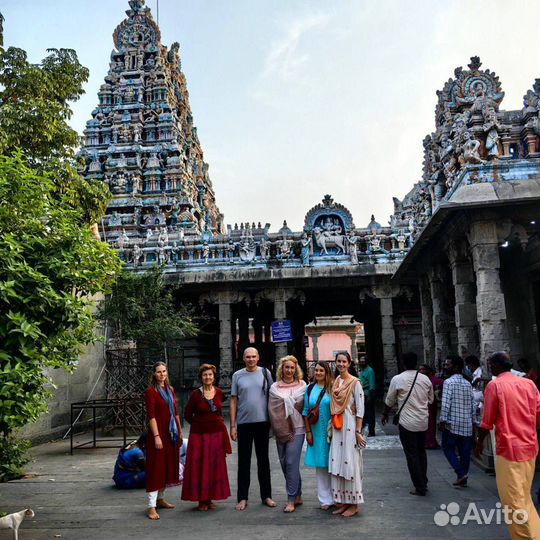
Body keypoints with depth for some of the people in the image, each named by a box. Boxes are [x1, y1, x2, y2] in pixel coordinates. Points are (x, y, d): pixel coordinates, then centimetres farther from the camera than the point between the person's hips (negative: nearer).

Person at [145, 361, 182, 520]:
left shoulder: (170, 390, 11)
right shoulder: (151, 391, -9)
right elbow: (151, 416, -14)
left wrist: (179, 431, 15)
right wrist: (156, 436, -20)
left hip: (171, 434, 7)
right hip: (158, 432, -7)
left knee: (168, 466, 14)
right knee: (156, 467, -6)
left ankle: (160, 499, 28)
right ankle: (151, 506, -2)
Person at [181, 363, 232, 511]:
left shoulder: (219, 392, 1)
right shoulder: (196, 394, -8)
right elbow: (187, 415, 1)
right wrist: (200, 424, 4)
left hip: (217, 434, 3)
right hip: (199, 435, -3)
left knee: (215, 466, 8)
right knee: (200, 467, 1)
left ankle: (210, 498, 22)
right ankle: (201, 500, 14)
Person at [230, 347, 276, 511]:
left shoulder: (265, 373, 1)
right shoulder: (237, 375, 1)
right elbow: (233, 401, 2)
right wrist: (232, 425, -1)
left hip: (262, 422, 0)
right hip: (243, 423, 0)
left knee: (263, 460, 12)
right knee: (244, 461, 7)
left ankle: (266, 496, 23)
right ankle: (242, 498, 17)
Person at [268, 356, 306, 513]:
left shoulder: (302, 385, 4)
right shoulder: (274, 387, 7)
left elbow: (304, 406, 1)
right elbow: (273, 410, 1)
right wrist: (281, 430, -6)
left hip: (296, 429, -3)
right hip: (280, 430, 3)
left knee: (291, 463, -8)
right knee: (284, 463, 8)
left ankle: (291, 500, 2)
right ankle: (298, 496, 23)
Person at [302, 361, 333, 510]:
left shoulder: (332, 388, -4)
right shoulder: (310, 389, 6)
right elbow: (306, 412, 8)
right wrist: (308, 432, 4)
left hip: (331, 432, -3)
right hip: (316, 433, 3)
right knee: (320, 466, 9)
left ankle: (336, 496, 17)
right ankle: (325, 499, 18)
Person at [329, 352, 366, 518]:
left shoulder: (355, 382, -8)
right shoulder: (335, 382, 11)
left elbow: (360, 408, -10)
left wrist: (358, 431, -12)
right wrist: (330, 427, 13)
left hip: (350, 426, -6)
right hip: (336, 427, 6)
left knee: (350, 463, 0)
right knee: (336, 464, 8)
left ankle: (353, 504, 12)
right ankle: (342, 501, 20)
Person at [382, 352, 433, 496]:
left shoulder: (397, 379, -12)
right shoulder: (425, 379, 0)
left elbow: (390, 401, -2)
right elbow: (431, 400, 12)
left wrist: (385, 415, 15)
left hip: (407, 423, -4)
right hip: (423, 422, 5)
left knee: (412, 455, 5)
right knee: (421, 452, 19)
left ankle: (420, 488, 9)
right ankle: (423, 483, 27)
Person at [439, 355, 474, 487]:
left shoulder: (448, 382, -12)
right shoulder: (468, 384, 9)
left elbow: (445, 403, -18)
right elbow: (472, 405, 11)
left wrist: (442, 420, -14)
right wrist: (470, 419, 19)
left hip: (452, 423, -6)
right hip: (466, 424, 6)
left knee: (448, 447, 8)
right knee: (464, 450, 10)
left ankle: (461, 472, -3)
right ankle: (463, 479, 16)